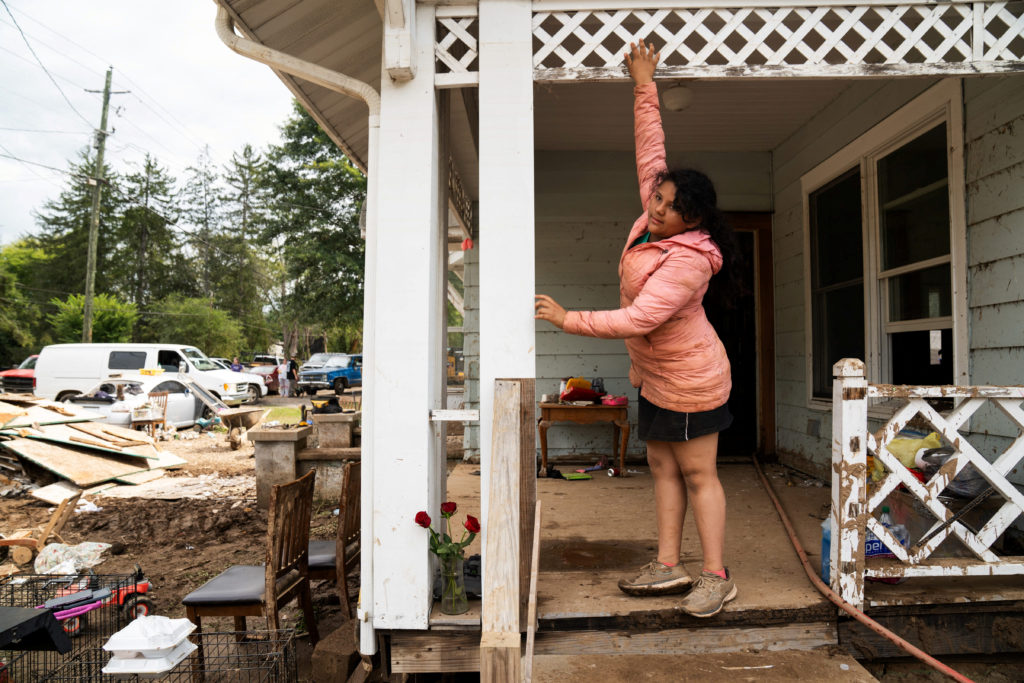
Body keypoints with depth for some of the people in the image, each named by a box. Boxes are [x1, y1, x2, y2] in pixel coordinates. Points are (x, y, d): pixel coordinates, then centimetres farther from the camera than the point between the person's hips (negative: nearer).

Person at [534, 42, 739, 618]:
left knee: (698, 475, 0)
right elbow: (651, 150, 7)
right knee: (663, 467, 12)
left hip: (690, 383, -9)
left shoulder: (686, 261, -25)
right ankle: (669, 566, 21)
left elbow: (636, 320, -31)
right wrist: (645, 86, 7)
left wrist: (569, 319, -26)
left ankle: (717, 577, 13)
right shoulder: (653, 219, -1)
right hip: (656, 378, 9)